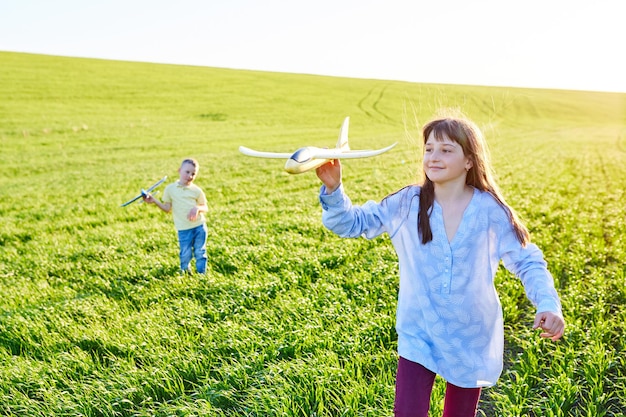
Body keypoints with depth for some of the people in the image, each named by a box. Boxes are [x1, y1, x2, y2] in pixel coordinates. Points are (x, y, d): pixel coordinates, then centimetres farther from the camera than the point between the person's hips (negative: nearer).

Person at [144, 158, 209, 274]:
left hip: (200, 226, 1)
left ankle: (202, 274, 21)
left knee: (200, 253, 8)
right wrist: (154, 201, -4)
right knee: (185, 255, 1)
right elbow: (167, 208, 7)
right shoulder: (170, 189, 2)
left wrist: (198, 208, -13)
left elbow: (205, 207, 9)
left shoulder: (197, 190, 3)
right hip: (184, 229, -1)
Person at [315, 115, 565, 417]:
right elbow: (350, 223, -4)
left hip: (472, 338, 1)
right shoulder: (407, 204, -9)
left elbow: (527, 262, -6)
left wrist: (549, 305, -22)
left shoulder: (490, 211, -11)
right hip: (419, 336, 0)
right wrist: (333, 189, -23)